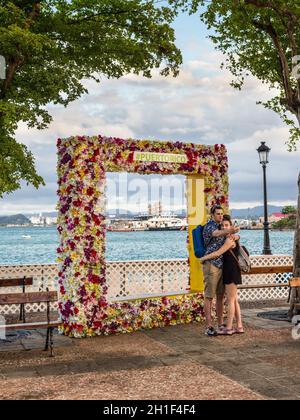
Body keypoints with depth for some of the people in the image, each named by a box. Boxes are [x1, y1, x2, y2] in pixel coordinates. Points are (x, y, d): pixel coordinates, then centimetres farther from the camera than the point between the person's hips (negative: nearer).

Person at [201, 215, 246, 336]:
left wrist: (203, 258, -8)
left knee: (230, 300, -4)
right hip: (230, 271, 10)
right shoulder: (230, 239, 16)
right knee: (234, 300, 12)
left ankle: (229, 328, 2)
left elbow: (217, 254, -19)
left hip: (232, 271, -10)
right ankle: (239, 327, 16)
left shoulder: (230, 239, -15)